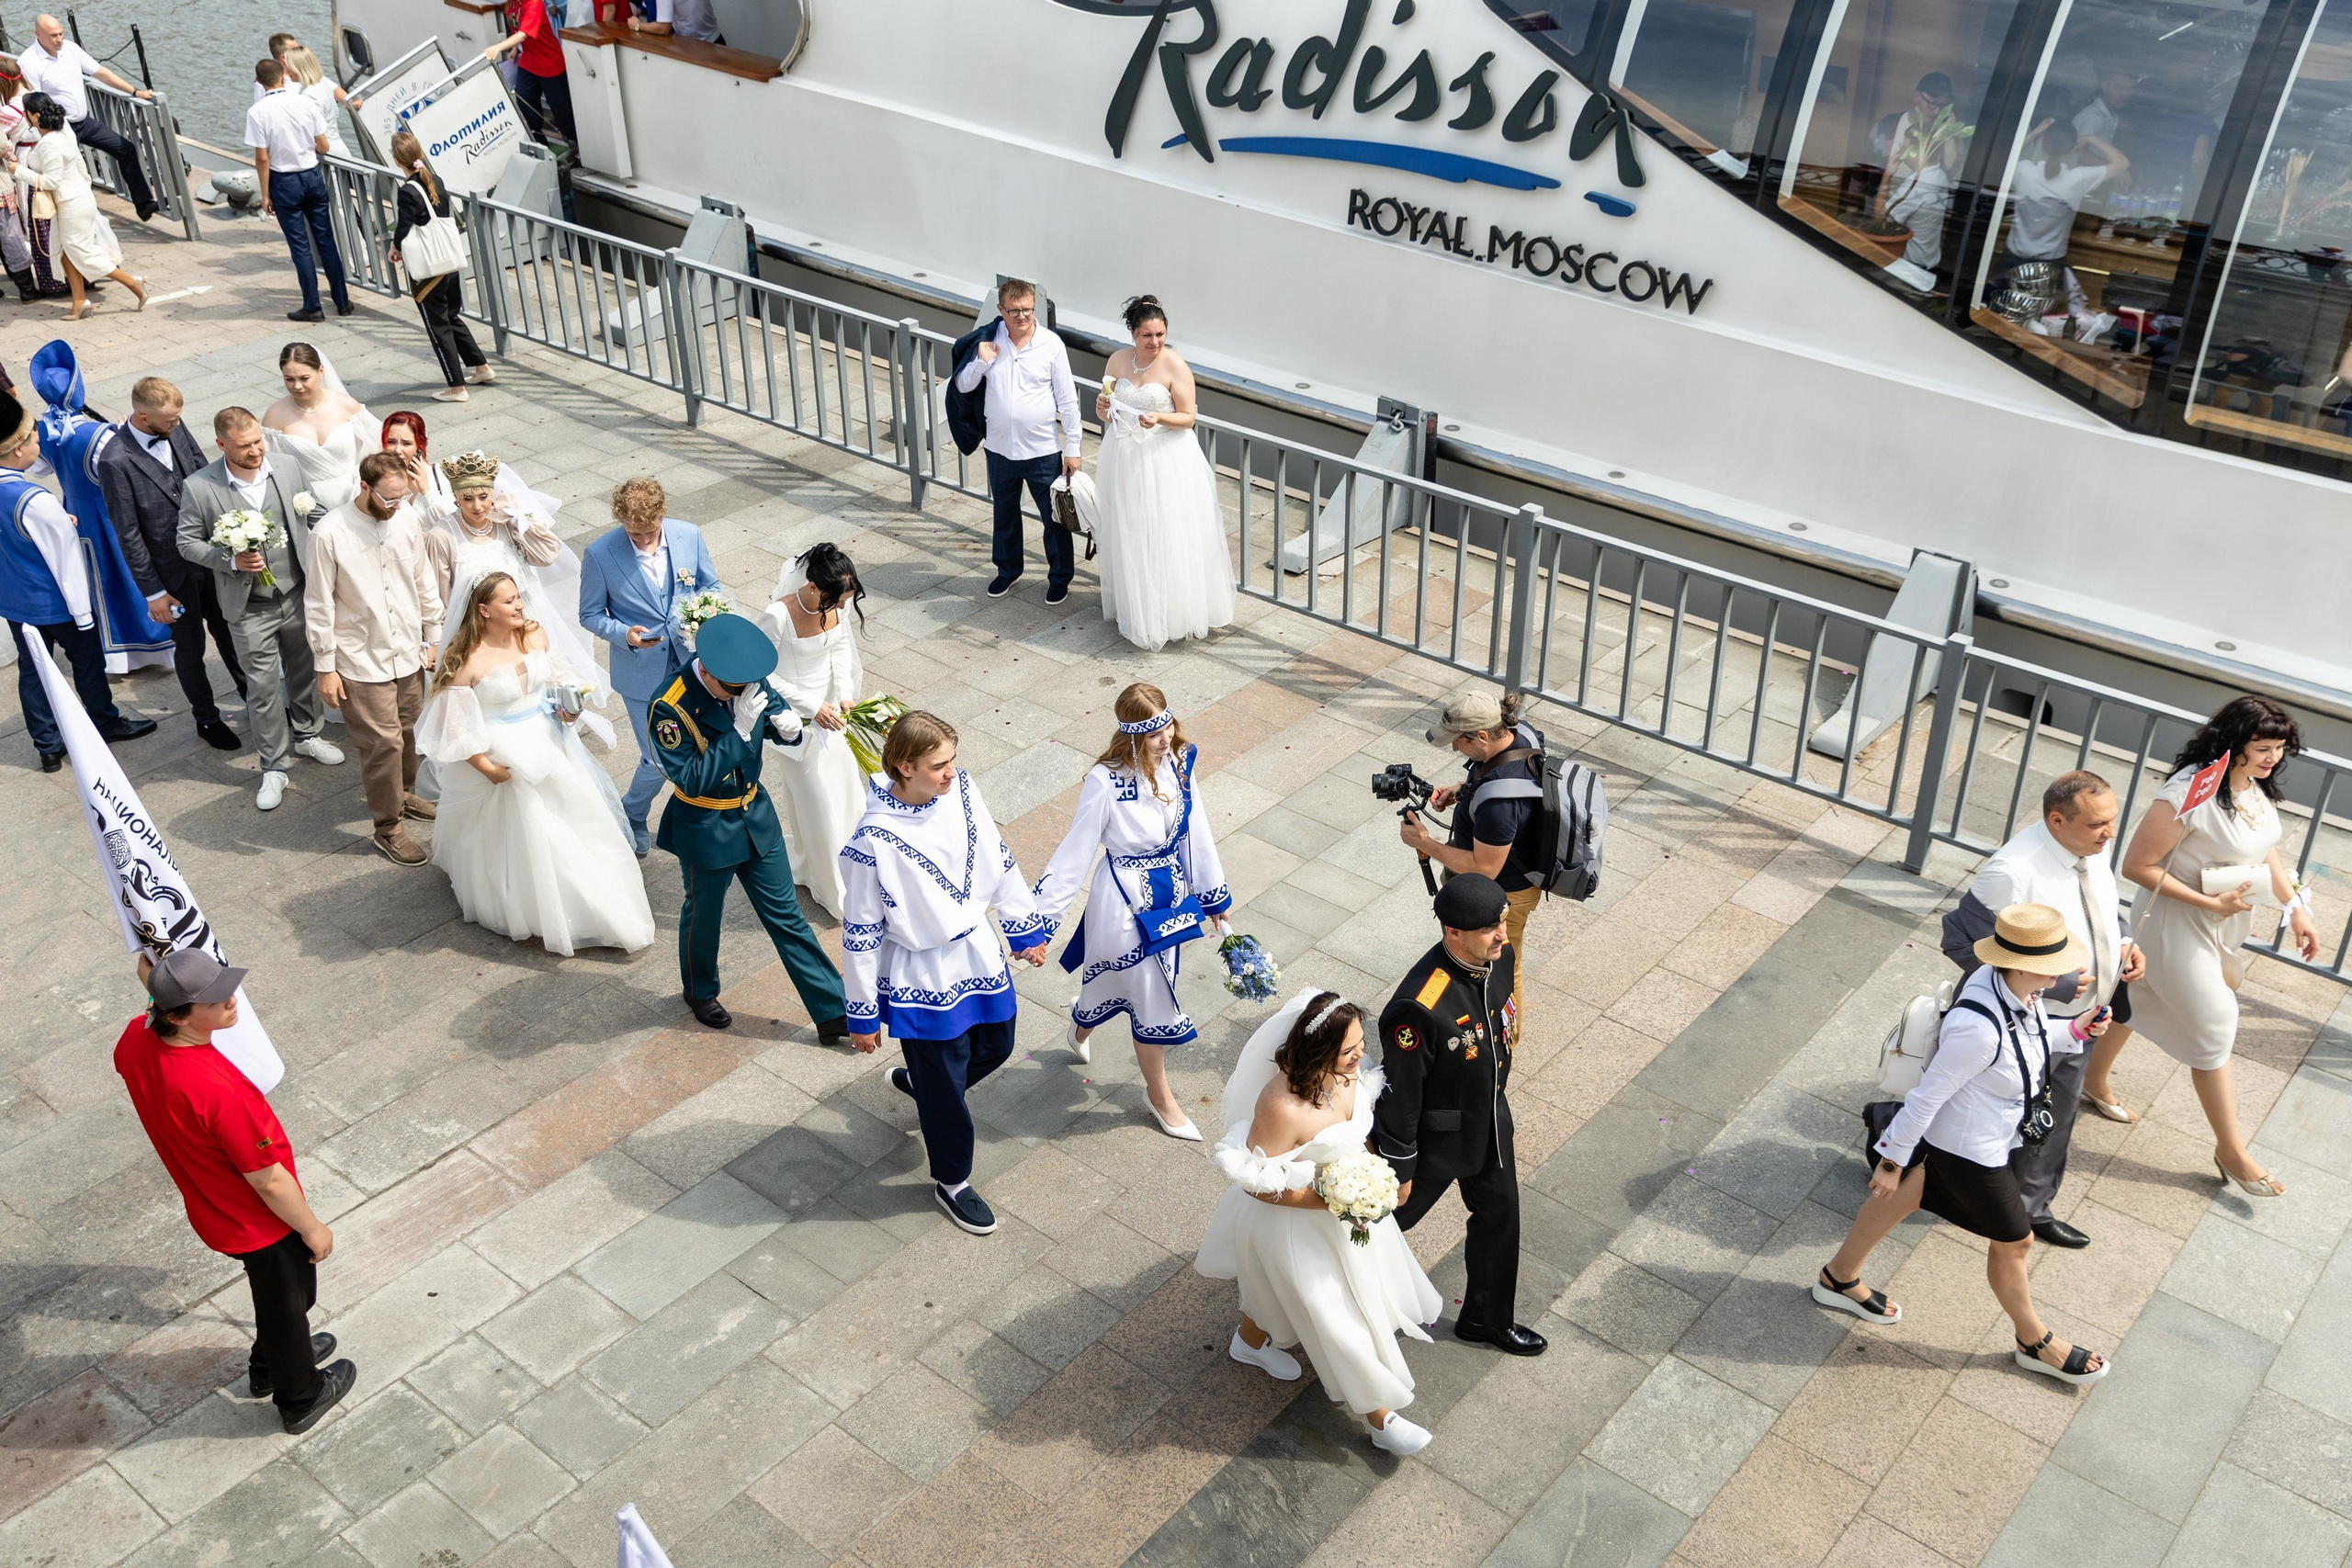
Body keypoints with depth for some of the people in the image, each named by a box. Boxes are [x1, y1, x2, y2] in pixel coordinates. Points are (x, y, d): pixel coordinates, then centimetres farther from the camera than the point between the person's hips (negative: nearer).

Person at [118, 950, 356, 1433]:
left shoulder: (134, 1042, -21)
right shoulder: (219, 1090, -42)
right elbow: (268, 1181, -28)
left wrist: (157, 988, -9)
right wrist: (312, 1228, -11)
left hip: (211, 1209, 7)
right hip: (261, 1223, -7)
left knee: (277, 1292, 34)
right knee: (286, 1304, 21)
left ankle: (270, 1364, 59)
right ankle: (300, 1398, 47)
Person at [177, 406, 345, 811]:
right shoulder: (198, 487, -14)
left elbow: (318, 516, 4)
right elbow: (188, 542, -5)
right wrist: (232, 560, -21)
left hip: (299, 595, 3)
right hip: (250, 609, -3)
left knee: (305, 671, 21)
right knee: (263, 687, 7)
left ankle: (306, 734, 46)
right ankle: (275, 765, 23)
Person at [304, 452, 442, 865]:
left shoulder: (406, 519, -5)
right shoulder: (330, 533, -19)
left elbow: (424, 583, 8)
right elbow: (318, 605, -12)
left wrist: (434, 638, 12)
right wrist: (325, 668, -10)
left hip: (408, 654, 5)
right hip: (362, 661, -5)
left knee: (406, 731, 19)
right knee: (382, 742, 1)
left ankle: (403, 793, 44)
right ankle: (388, 828, 16)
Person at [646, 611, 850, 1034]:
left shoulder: (747, 680, -13)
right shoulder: (669, 707, -29)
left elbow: (775, 705, 4)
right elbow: (693, 780, -30)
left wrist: (786, 723, -22)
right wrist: (741, 729, -37)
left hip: (757, 814, 5)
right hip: (706, 830, -5)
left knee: (786, 915, 13)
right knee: (704, 916, 21)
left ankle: (833, 1013, 19)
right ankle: (700, 991, 50)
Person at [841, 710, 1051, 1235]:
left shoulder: (961, 789, -12)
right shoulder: (874, 840, -28)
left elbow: (998, 860, 4)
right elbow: (861, 933, -17)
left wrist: (1024, 929, 13)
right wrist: (862, 1016, -9)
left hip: (978, 953, 6)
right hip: (923, 978, -6)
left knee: (995, 1048, 26)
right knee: (945, 1086, 12)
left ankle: (915, 1080, 56)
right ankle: (951, 1183, 39)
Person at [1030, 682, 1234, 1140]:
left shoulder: (1178, 763, -9)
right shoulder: (1106, 782, -26)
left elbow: (1195, 831, 4)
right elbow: (1075, 853, -18)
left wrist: (1213, 898, 14)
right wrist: (1039, 919, -14)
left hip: (1170, 893, 6)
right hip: (1126, 901, -6)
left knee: (1119, 979, 23)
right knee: (1152, 998, 10)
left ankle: (1081, 1026, 55)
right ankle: (1159, 1094, 39)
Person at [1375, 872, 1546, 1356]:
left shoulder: (1501, 957, -15)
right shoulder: (1418, 1007, -40)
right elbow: (1400, 1095, -26)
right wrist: (1400, 1169, -15)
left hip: (1489, 1118, 7)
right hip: (1436, 1136, -7)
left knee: (1500, 1213, 23)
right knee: (1393, 1216, 18)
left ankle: (1486, 1319, 47)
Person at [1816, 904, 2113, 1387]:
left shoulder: (2008, 985, -16)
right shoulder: (1979, 1028, -40)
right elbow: (1927, 1095, -28)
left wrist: (2075, 1030, -2)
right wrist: (1892, 1159, -17)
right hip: (1971, 1153, -8)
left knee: (1905, 1195, 27)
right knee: (2014, 1242, 16)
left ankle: (1840, 1278, 50)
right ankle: (2034, 1341, 44)